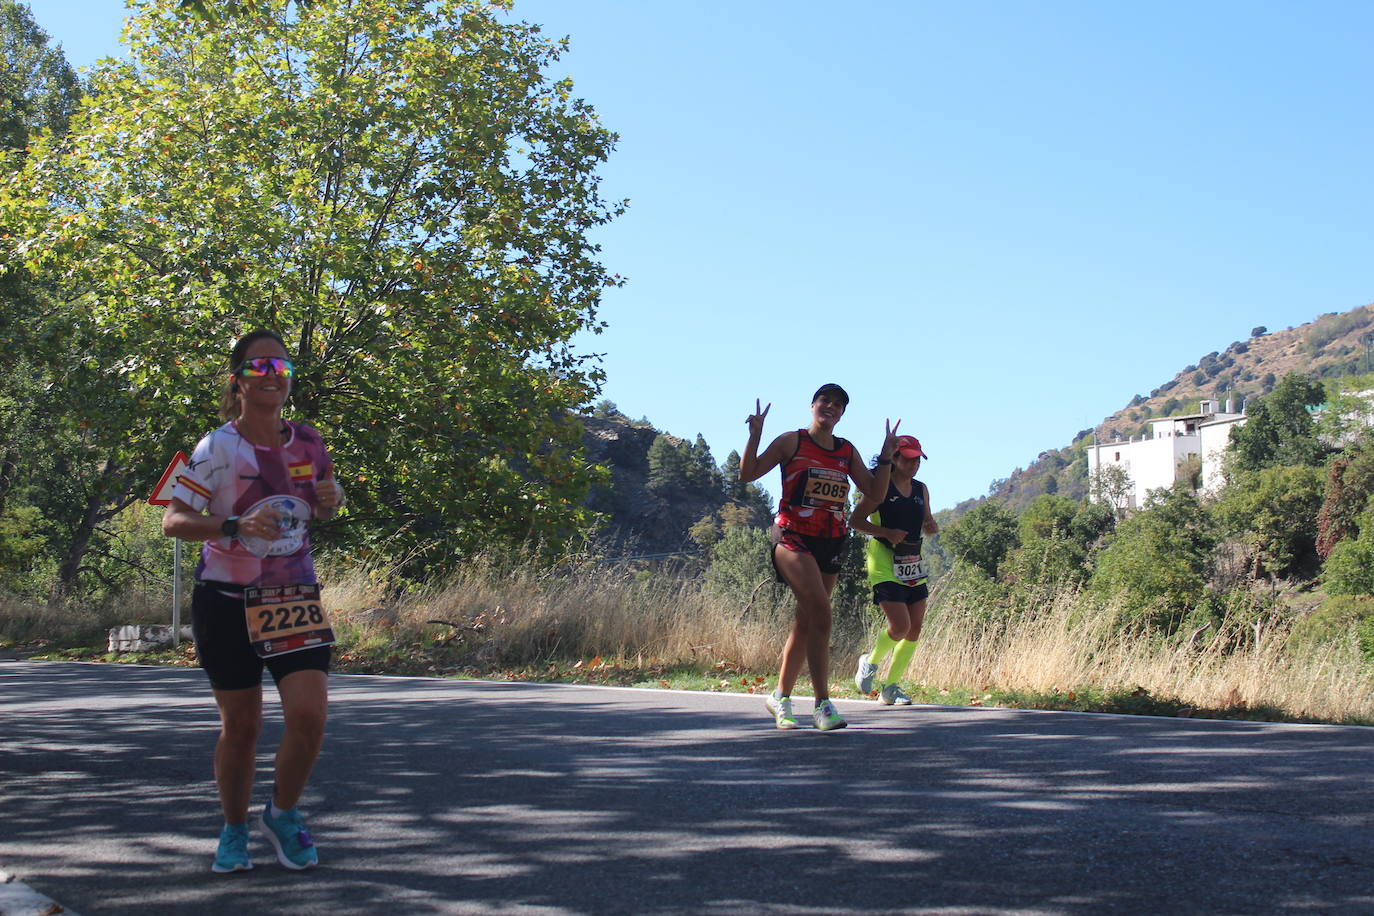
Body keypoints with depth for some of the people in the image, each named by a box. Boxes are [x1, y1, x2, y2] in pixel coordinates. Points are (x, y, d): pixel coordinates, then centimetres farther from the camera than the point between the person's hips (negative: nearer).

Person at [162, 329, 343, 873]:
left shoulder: (309, 444, 5)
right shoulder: (218, 448, -9)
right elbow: (172, 521, -13)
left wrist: (331, 500, -3)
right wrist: (235, 527, -29)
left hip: (294, 598, 3)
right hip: (226, 602, -3)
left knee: (309, 715, -12)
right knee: (241, 725, 5)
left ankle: (282, 815, 14)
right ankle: (234, 831, 28)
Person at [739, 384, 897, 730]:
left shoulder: (847, 451, 15)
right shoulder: (791, 442, 2)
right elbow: (747, 474, -2)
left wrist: (886, 456, 2)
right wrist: (755, 435, -14)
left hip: (831, 544, 6)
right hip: (792, 537, -6)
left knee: (805, 622, 9)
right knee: (820, 611, -23)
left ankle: (780, 697, 26)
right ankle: (823, 703, -22)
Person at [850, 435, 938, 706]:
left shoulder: (921, 490, 13)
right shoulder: (881, 488, -7)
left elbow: (927, 524, 23)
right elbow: (855, 521, -10)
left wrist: (932, 527, -1)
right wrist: (887, 533, -22)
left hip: (913, 565, 7)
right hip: (885, 564, -7)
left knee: (915, 630, 3)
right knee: (900, 626, -15)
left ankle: (891, 687, 17)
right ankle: (870, 661, 15)